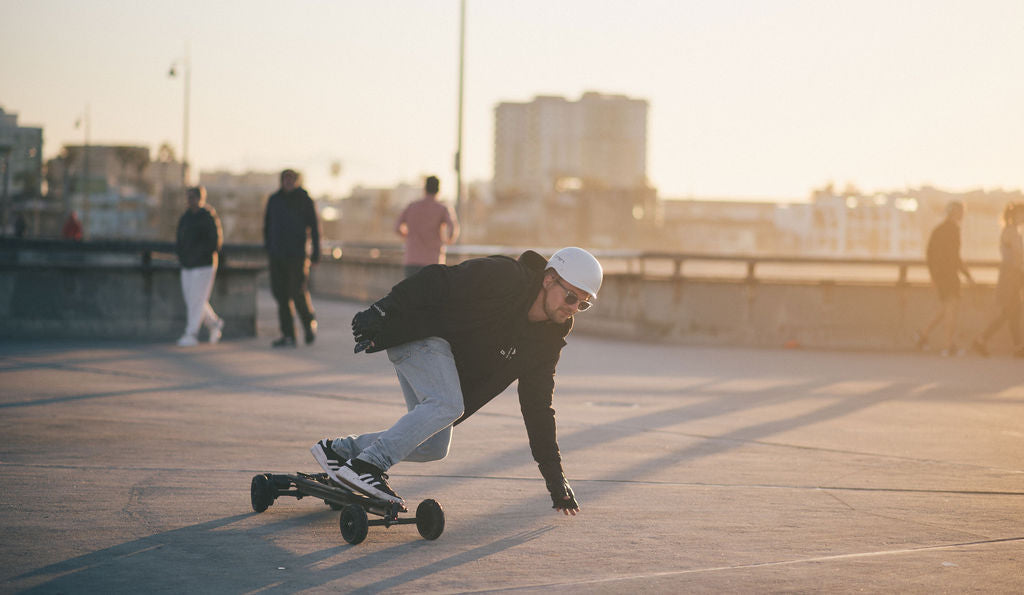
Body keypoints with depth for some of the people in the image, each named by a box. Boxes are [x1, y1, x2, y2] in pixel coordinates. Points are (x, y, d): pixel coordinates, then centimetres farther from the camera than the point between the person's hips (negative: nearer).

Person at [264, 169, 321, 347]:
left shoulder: (304, 200, -1)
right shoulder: (274, 199, 10)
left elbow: (314, 226, 0)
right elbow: (267, 224, 17)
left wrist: (316, 252, -4)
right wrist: (267, 247, 10)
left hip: (297, 254, -4)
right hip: (277, 255, 4)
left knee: (298, 293, -9)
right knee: (281, 294, 1)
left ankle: (310, 322, 18)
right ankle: (288, 335, 4)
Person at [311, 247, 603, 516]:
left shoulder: (546, 342, 2)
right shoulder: (504, 277, -21)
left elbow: (538, 408, 6)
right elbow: (436, 282, -21)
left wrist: (555, 476, 3)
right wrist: (381, 313, -27)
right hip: (416, 333, -8)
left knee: (434, 447, 2)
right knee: (447, 405, -30)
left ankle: (338, 449, 13)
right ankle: (366, 465, -27)